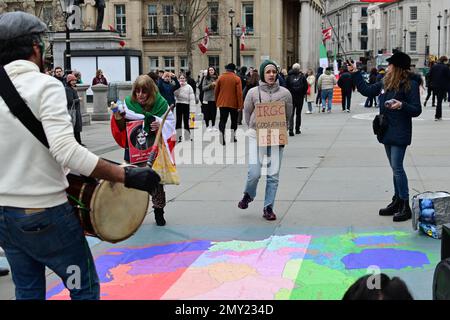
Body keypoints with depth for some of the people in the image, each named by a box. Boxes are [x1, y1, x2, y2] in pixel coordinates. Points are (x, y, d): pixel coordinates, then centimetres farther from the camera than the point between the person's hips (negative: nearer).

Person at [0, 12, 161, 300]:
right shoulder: (44, 85, -15)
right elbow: (66, 150, -27)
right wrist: (127, 176, -26)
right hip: (45, 213, -6)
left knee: (28, 291, 20)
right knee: (85, 288, 10)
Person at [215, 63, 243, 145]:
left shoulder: (220, 78, 0)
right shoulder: (237, 79, -7)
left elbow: (216, 91, 6)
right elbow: (239, 93, -11)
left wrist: (216, 101, 19)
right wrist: (240, 105, -7)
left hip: (222, 103, 1)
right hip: (233, 103, -1)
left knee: (223, 120, 1)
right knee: (234, 120, 15)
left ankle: (221, 132, -23)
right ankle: (233, 135, 15)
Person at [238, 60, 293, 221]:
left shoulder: (285, 93, 0)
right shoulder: (253, 92, -2)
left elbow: (288, 116, 11)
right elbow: (247, 113, 9)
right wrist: (254, 129, 6)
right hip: (256, 136, -1)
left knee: (273, 175, 2)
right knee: (254, 173, -8)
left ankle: (268, 207, 13)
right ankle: (248, 195, 23)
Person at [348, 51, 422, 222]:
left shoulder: (410, 84, -12)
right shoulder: (385, 83, 9)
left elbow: (416, 110, -12)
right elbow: (367, 90, 22)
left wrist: (402, 105, -29)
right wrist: (355, 74, 21)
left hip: (400, 133, -7)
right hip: (387, 131, 8)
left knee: (397, 167, -9)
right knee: (395, 168, 13)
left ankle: (405, 206, -3)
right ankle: (397, 201, 21)